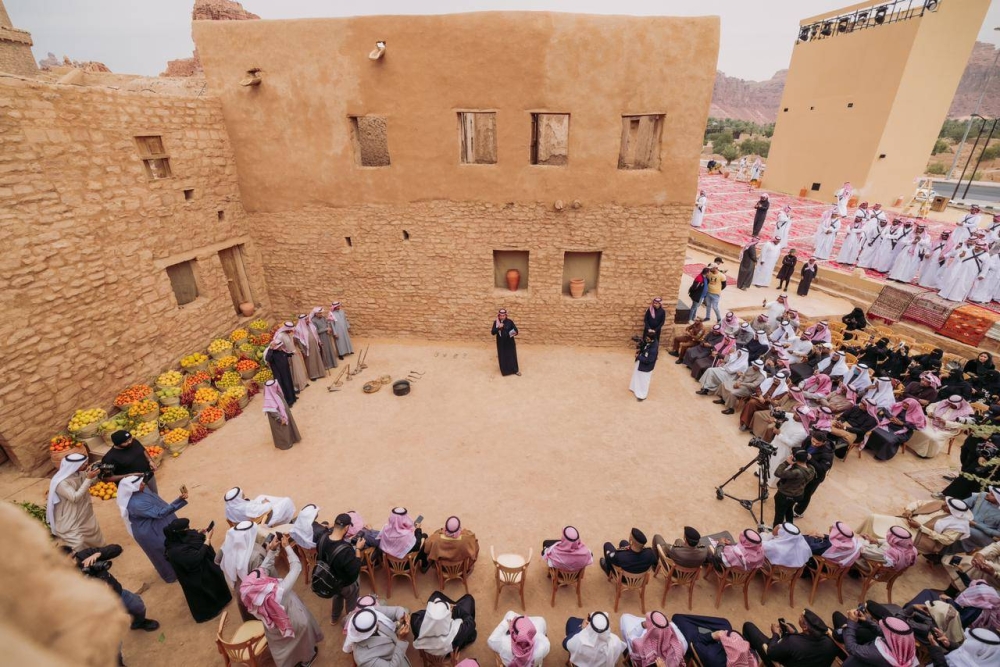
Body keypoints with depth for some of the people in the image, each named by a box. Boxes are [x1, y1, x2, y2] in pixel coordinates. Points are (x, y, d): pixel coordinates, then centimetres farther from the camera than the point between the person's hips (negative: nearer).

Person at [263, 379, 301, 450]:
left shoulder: (277, 392, -6)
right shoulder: (268, 399, -31)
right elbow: (272, 412, -27)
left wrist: (286, 415, 17)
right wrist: (281, 419, -21)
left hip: (285, 414, 9)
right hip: (279, 419, -9)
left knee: (289, 426, 24)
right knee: (282, 430, 12)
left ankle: (292, 438, 46)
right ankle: (285, 443, 34)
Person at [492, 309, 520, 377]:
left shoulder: (510, 321, -10)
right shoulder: (496, 322, -7)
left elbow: (516, 330, -7)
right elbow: (493, 332, -13)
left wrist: (513, 333, -30)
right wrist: (498, 328, -29)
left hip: (510, 343, -1)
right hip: (501, 343, 1)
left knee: (512, 356, 9)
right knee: (502, 357, 9)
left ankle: (515, 370, 26)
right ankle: (504, 370, 29)